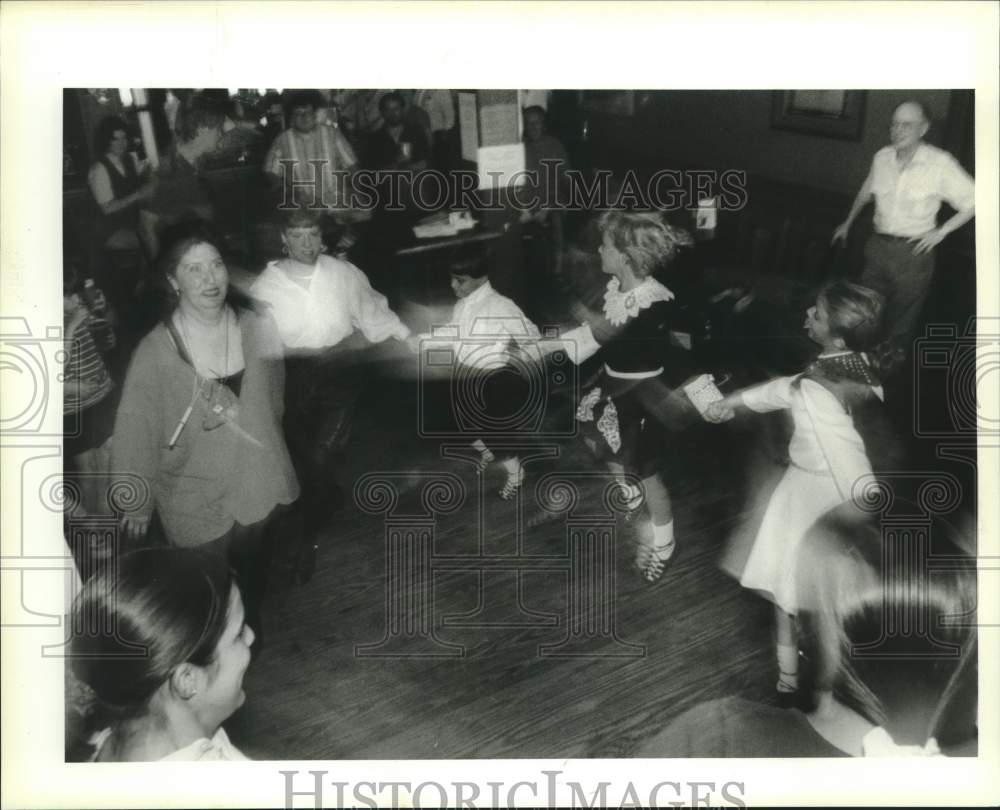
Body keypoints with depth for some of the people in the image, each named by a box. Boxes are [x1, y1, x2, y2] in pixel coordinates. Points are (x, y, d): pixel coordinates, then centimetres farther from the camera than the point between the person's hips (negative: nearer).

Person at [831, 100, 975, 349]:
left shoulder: (940, 163, -13)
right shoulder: (881, 157, 1)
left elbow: (972, 202, -7)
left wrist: (941, 231, -10)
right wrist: (848, 223, 27)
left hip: (913, 251, -4)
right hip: (878, 245, 4)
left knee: (902, 320, 7)